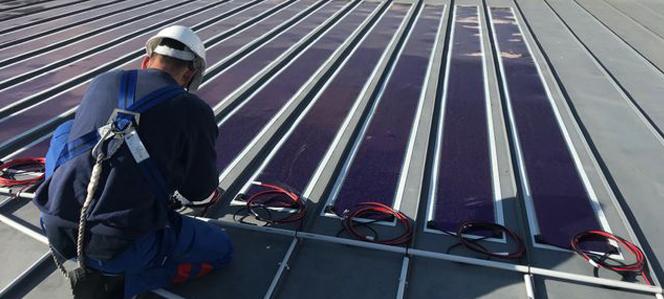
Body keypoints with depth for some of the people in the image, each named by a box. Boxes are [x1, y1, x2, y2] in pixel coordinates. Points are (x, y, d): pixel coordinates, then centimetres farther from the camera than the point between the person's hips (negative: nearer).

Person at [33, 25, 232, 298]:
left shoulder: (102, 82, 9)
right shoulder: (195, 111, -6)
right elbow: (200, 190, 5)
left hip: (56, 230, 5)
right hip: (119, 247, -5)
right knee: (220, 248, 17)